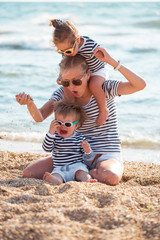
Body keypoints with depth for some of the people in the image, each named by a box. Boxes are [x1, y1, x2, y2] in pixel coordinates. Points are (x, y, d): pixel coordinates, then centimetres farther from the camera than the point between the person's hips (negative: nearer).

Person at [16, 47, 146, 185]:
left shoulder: (104, 89, -11)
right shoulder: (63, 93, 0)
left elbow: (140, 85, -23)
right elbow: (39, 117, -11)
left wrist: (112, 61, -27)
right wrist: (29, 102, -34)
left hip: (106, 155, -4)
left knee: (110, 177, -41)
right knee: (29, 172, -12)